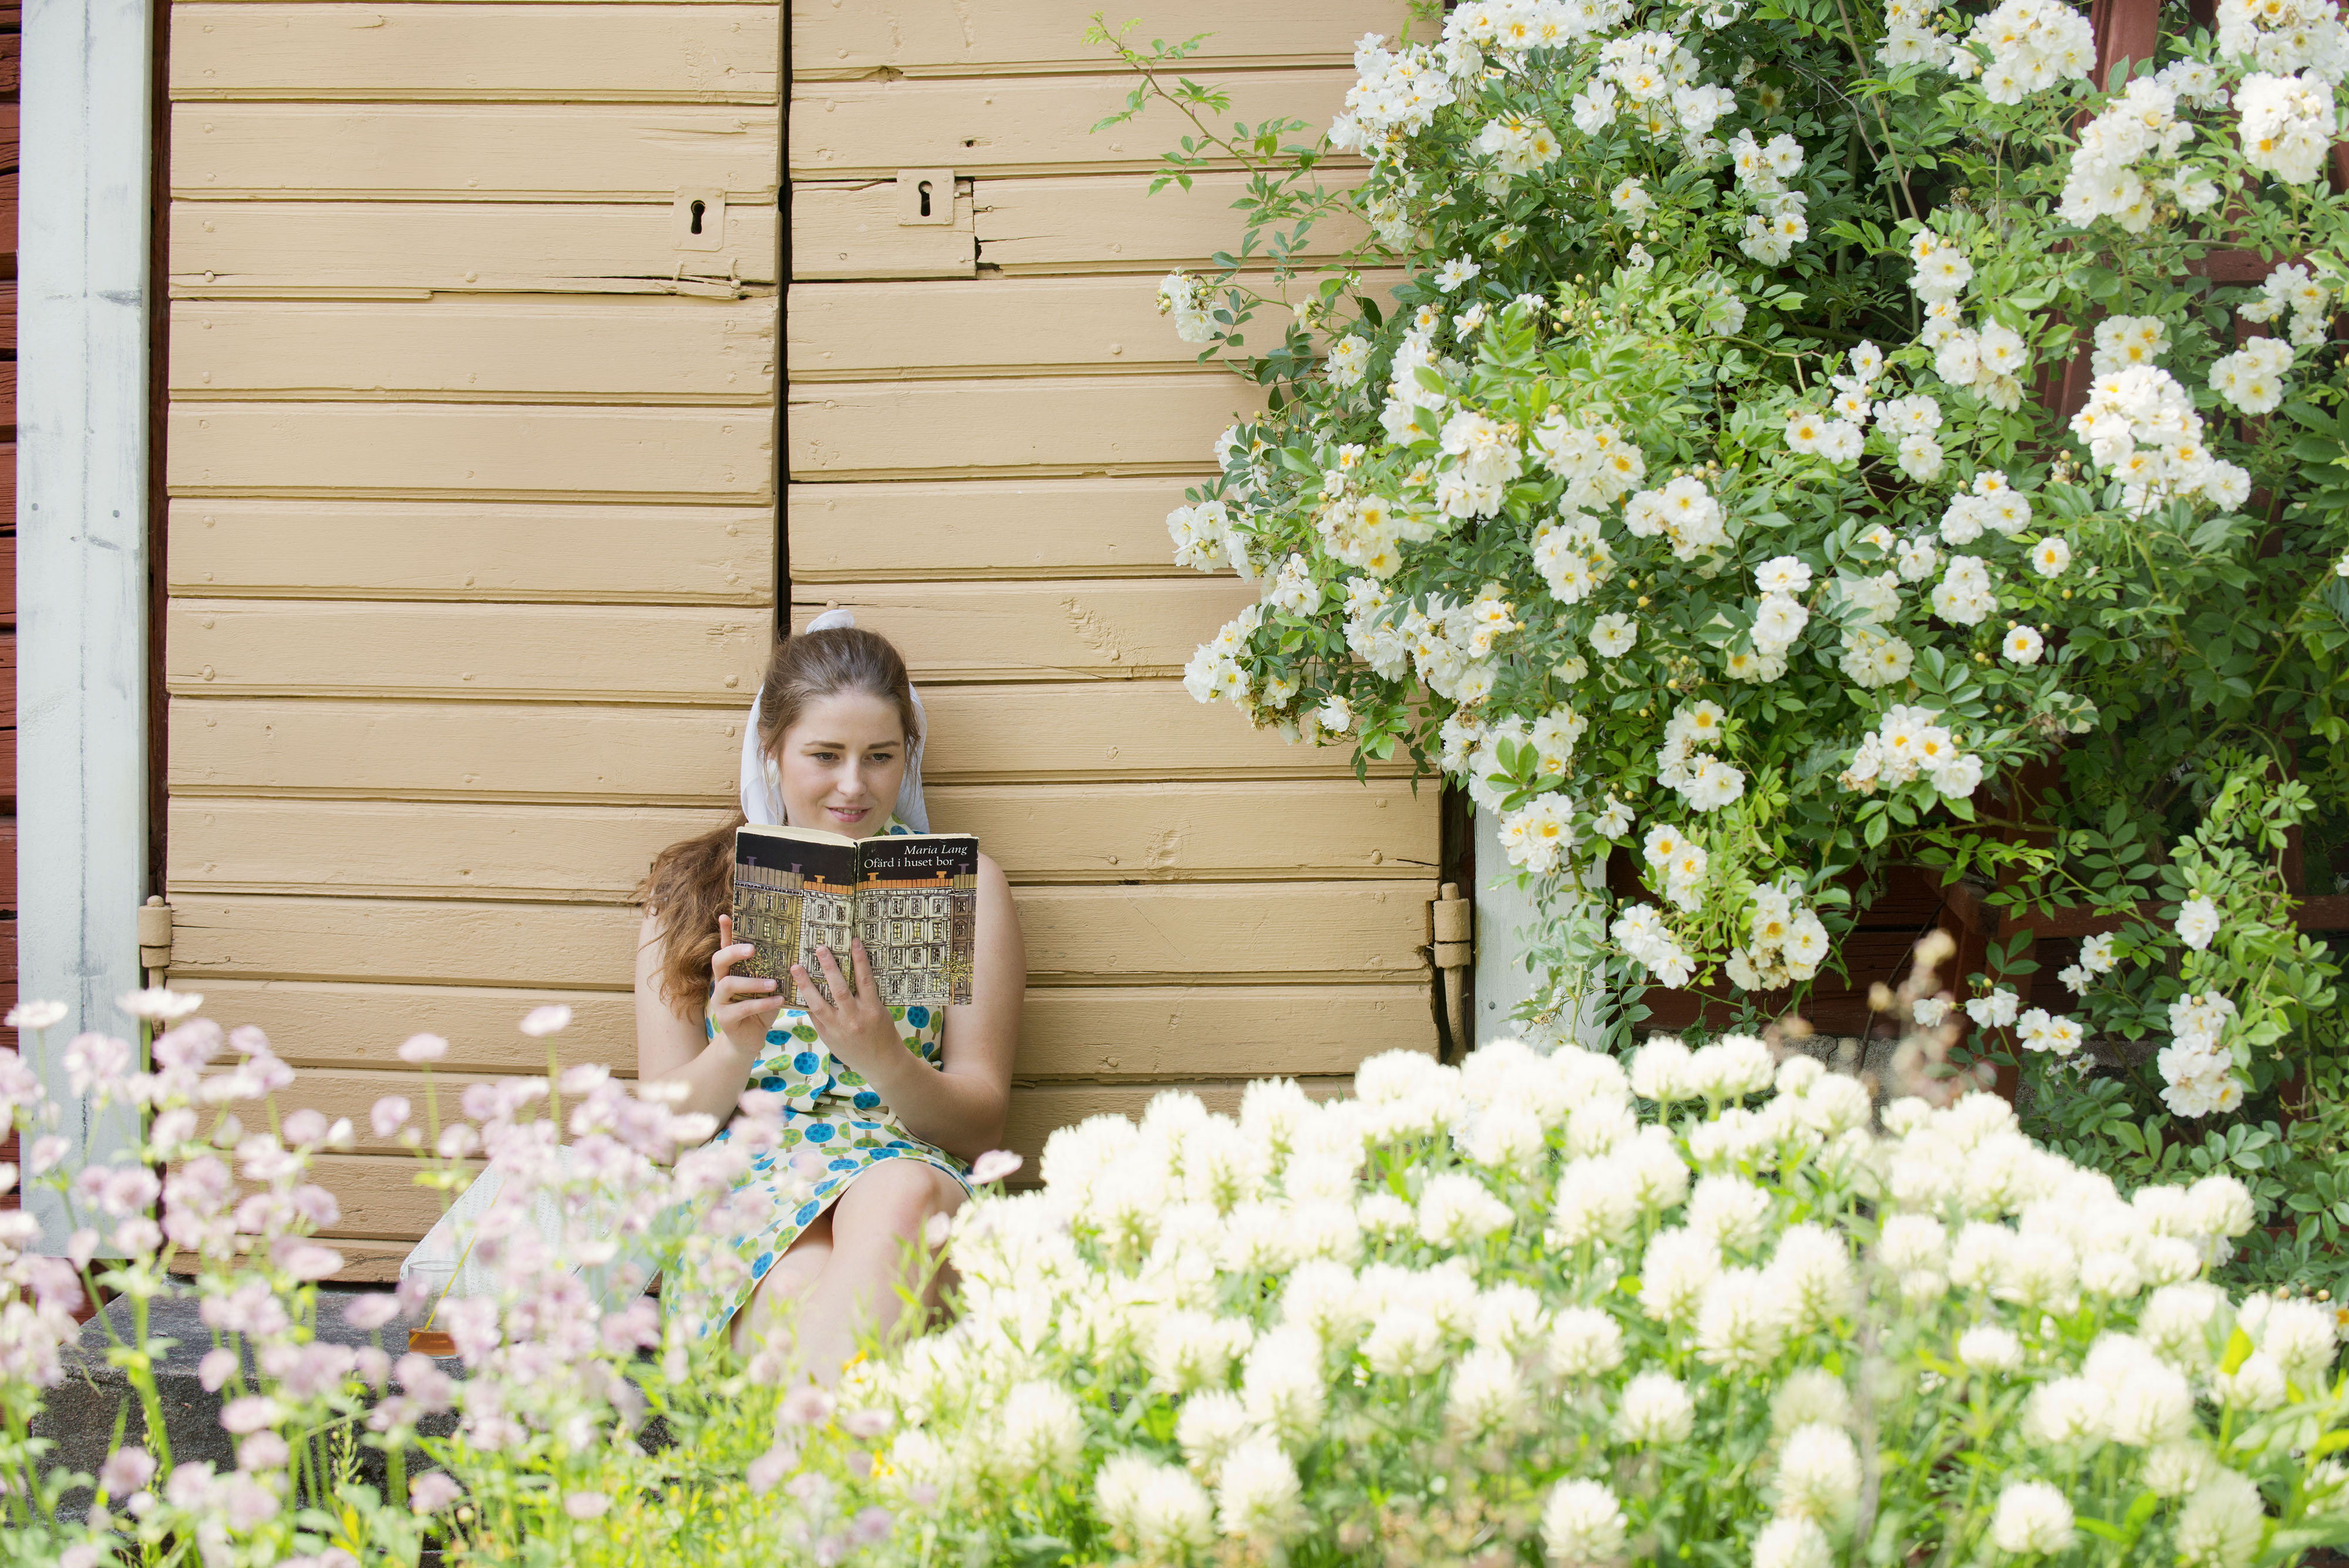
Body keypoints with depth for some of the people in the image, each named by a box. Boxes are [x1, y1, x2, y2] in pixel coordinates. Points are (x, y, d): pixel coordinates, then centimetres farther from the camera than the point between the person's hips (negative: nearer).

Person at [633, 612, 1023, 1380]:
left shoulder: (962, 885, 13)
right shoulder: (694, 887, 15)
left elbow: (980, 1126, 7)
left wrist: (882, 1058, -16)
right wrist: (734, 1050, -14)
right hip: (744, 1183, 0)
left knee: (901, 1196, -41)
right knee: (800, 1288, -40)